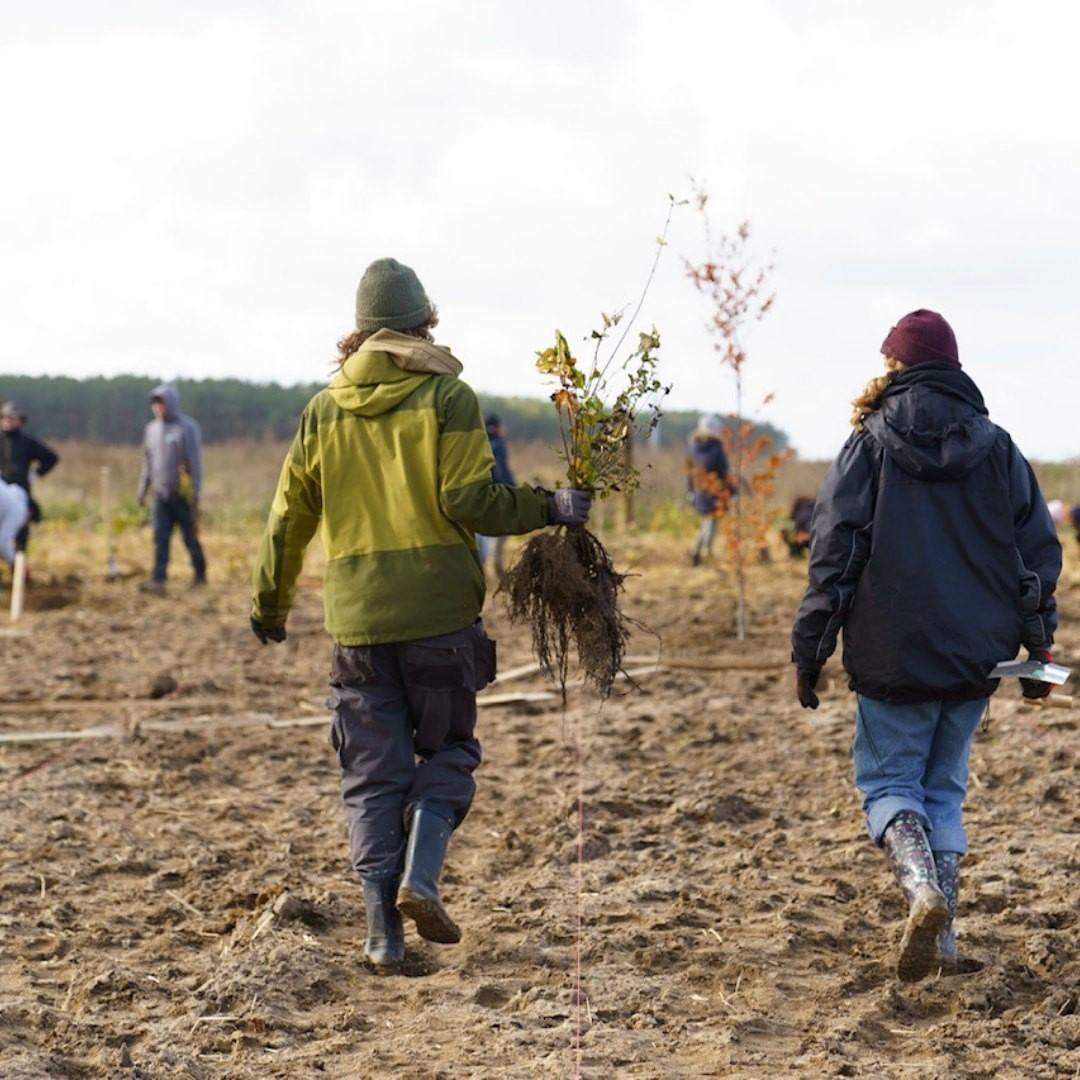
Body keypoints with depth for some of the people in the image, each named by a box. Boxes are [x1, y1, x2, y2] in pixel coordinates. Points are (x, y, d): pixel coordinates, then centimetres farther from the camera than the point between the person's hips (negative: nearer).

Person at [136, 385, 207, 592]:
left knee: (190, 537, 5)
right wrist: (142, 490, 16)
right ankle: (158, 580, -10)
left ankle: (200, 574, 21)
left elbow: (195, 462, -10)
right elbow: (148, 462, 19)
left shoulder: (187, 428, -7)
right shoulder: (152, 429, 12)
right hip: (161, 495, 5)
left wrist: (195, 493, -14)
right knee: (160, 538, -5)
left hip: (182, 495, -5)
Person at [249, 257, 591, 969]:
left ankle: (383, 925, 5)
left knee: (373, 772, 8)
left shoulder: (326, 409, 8)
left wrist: (271, 603, 22)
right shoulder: (447, 397, -4)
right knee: (447, 751, 12)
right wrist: (550, 509, 0)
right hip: (439, 609, -3)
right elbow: (469, 499, -12)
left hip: (357, 616, 3)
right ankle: (420, 876, -9)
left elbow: (291, 516, 11)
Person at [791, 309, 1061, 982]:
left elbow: (834, 552, -7)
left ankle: (922, 884, -20)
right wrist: (1038, 649, 13)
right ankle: (943, 934, 8)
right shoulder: (998, 448, 5)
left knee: (887, 779, 8)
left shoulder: (871, 445, -4)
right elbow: (1040, 550, 6)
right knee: (946, 787, 15)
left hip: (892, 655, -3)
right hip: (979, 655, 3)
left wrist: (810, 650, -2)